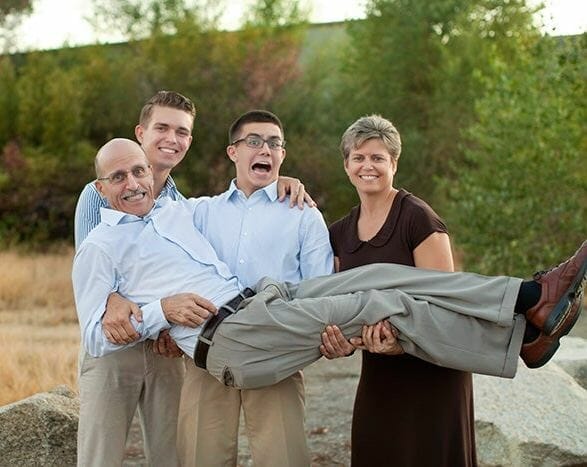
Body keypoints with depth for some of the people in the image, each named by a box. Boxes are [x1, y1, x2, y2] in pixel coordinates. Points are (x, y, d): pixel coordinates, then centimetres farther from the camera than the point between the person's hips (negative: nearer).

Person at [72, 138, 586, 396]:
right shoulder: (99, 247, 4)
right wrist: (162, 311, -14)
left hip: (261, 300, 7)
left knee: (379, 276, -13)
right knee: (382, 303, -16)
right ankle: (523, 331, -13)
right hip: (224, 338, -7)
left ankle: (529, 297, -17)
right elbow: (96, 336, -2)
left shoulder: (178, 209, 22)